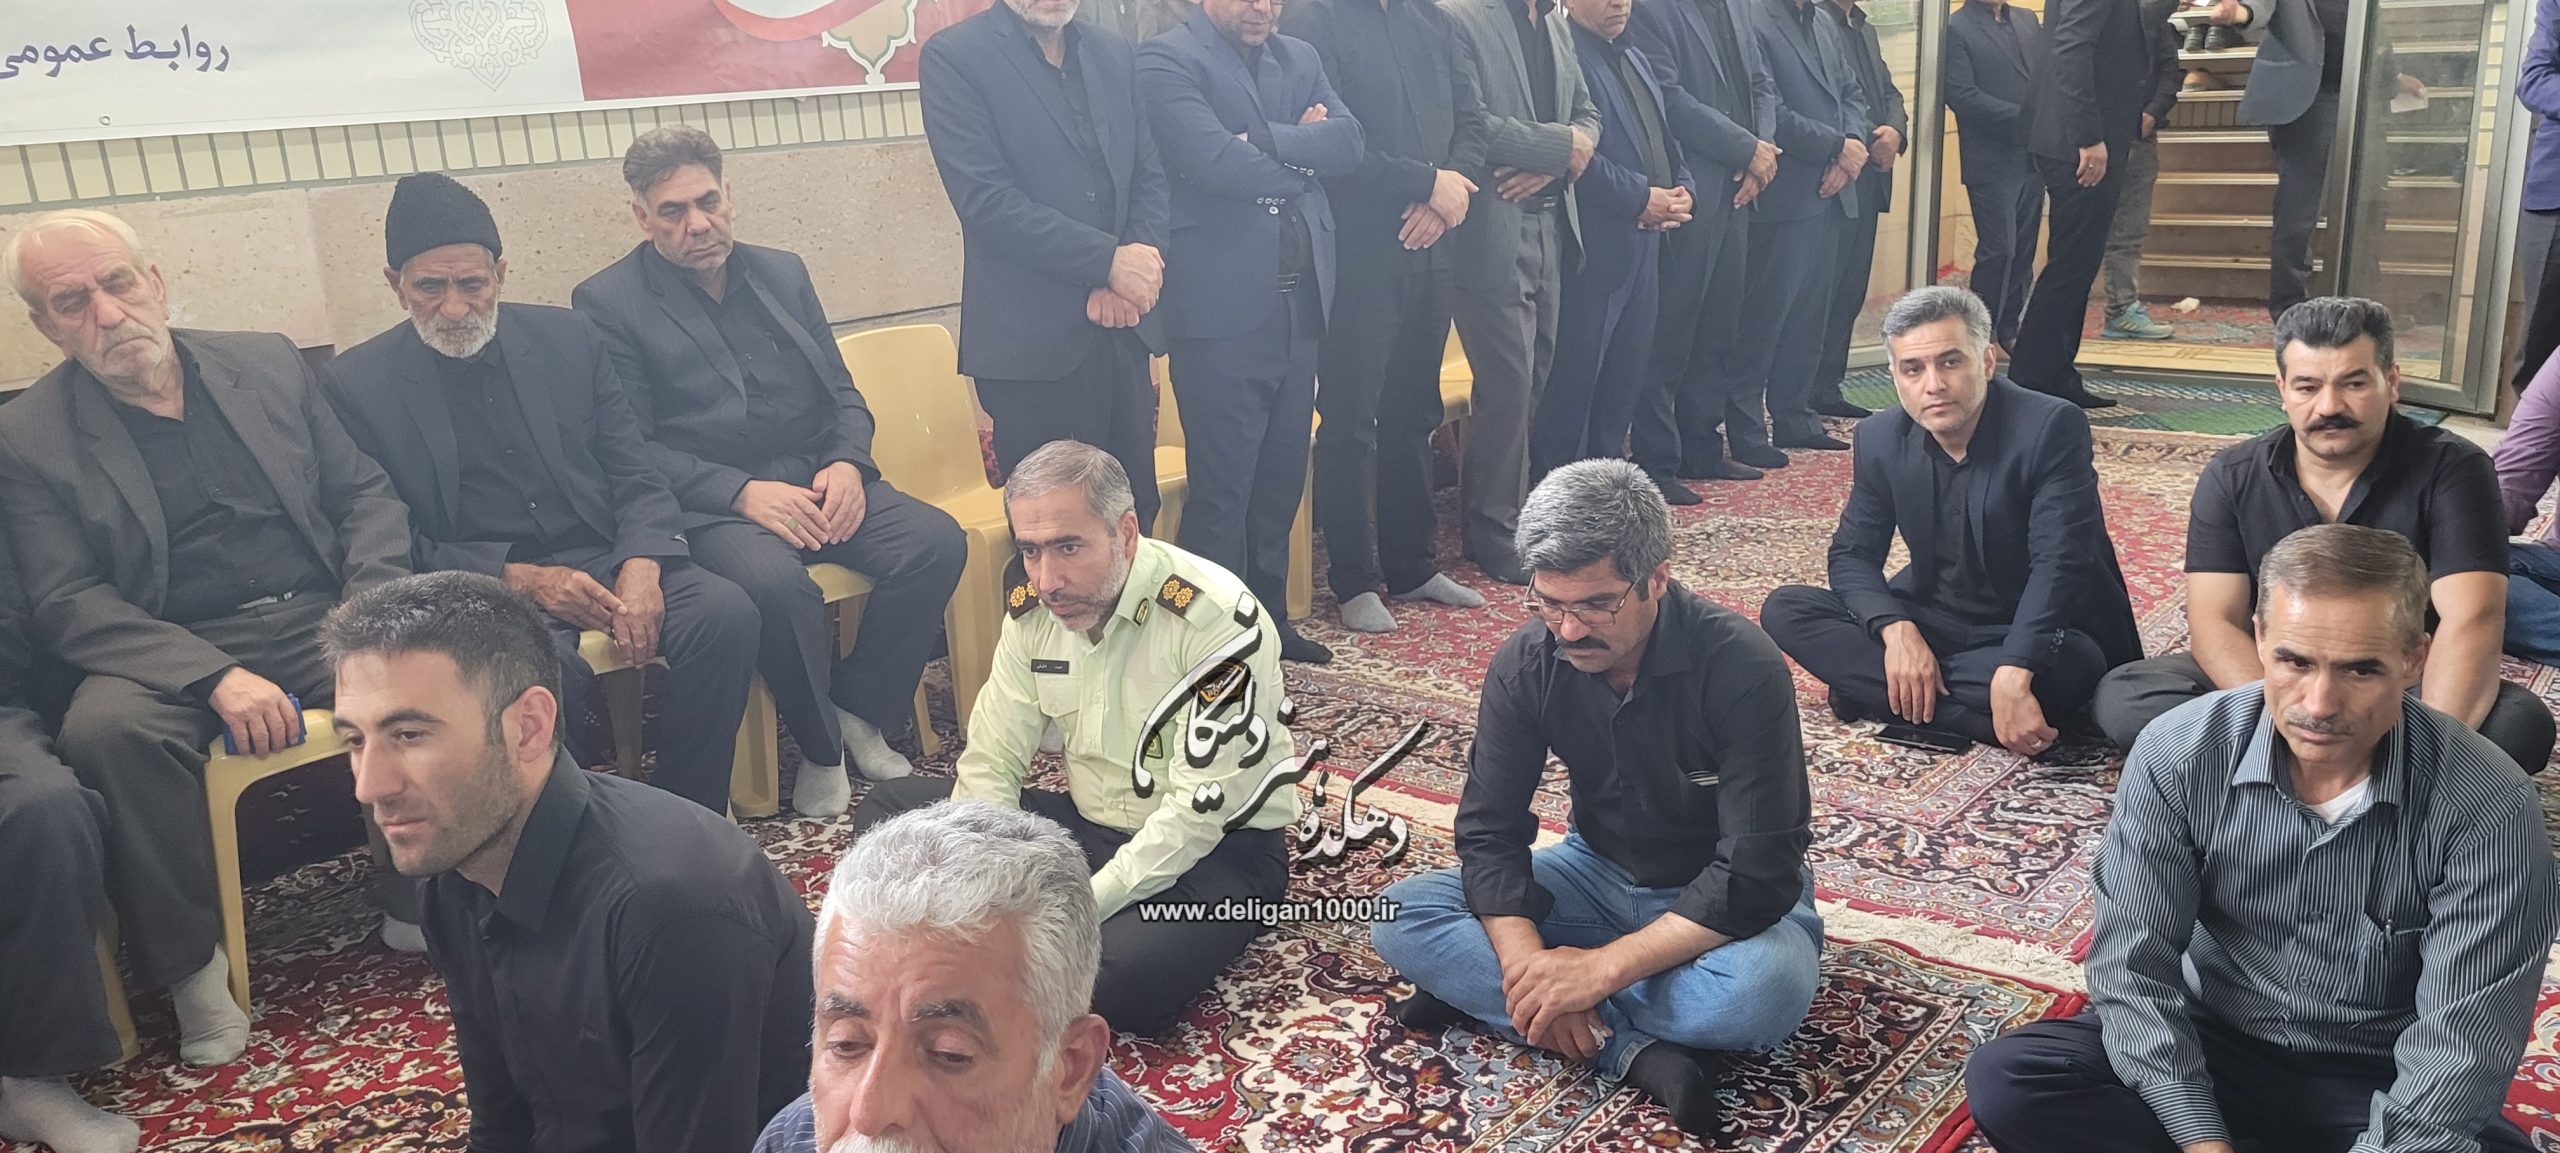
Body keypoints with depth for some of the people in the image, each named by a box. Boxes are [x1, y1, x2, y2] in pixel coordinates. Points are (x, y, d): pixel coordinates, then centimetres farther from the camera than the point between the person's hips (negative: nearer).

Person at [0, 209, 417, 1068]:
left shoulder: (269, 364, 12)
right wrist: (215, 676, -20)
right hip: (172, 656, -2)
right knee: (107, 731, -35)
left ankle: (415, 906, -8)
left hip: (320, 622, 2)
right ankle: (191, 966, -16)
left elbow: (365, 493, 12)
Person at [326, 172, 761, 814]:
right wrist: (520, 580, -15)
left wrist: (641, 566, -13)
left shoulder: (569, 340, 10)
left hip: (606, 562, 3)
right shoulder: (358, 384, 3)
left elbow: (635, 478, 9)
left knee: (726, 613, -26)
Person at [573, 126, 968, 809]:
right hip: (710, 507, -5)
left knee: (936, 541, -21)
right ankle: (820, 747, -11)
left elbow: (843, 393, 18)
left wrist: (847, 463, -4)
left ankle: (861, 711, -3)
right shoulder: (607, 303, 2)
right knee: (774, 584, -37)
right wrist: (743, 492, -18)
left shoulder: (781, 273, 17)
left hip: (821, 481, 5)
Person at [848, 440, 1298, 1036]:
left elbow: (1199, 812, -25)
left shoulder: (1219, 621, -24)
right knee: (886, 808, -4)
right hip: (1087, 824, 7)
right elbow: (991, 764, -1)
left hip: (1218, 847, -7)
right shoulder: (1033, 606, -4)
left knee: (1117, 982, -37)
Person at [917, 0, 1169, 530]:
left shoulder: (1115, 52, 12)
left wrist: (1134, 273, -6)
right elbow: (983, 199, -14)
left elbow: (1150, 175, 12)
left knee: (1135, 515, 9)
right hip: (1034, 340, -5)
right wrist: (1107, 261, -16)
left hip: (1122, 326, 5)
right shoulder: (953, 56, -6)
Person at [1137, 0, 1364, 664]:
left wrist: (1264, 141, -14)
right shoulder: (1167, 60, -5)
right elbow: (1214, 161, -19)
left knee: (1282, 477, 15)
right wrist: (1302, 154, -5)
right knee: (1222, 487, -2)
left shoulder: (1300, 59, 15)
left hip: (1299, 303, 7)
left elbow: (1348, 141, -1)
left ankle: (1270, 618, 29)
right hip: (1222, 307, -6)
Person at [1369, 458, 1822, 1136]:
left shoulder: (1743, 669, -27)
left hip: (1724, 899, -4)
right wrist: (1530, 967, -30)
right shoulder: (1527, 661, -14)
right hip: (1598, 873, 4)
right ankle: (1636, 1051, -27)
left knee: (1766, 987, -39)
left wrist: (1602, 968, -34)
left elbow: (1758, 876, -29)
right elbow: (1490, 832, -12)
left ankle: (1479, 996, -23)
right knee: (1400, 917, -17)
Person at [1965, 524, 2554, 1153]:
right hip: (2209, 1049, 1)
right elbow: (2133, 963, -13)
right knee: (2005, 1082, -23)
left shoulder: (2489, 807, -19)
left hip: (2377, 1085, -1)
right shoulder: (2177, 757, -16)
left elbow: (2461, 1046, -19)